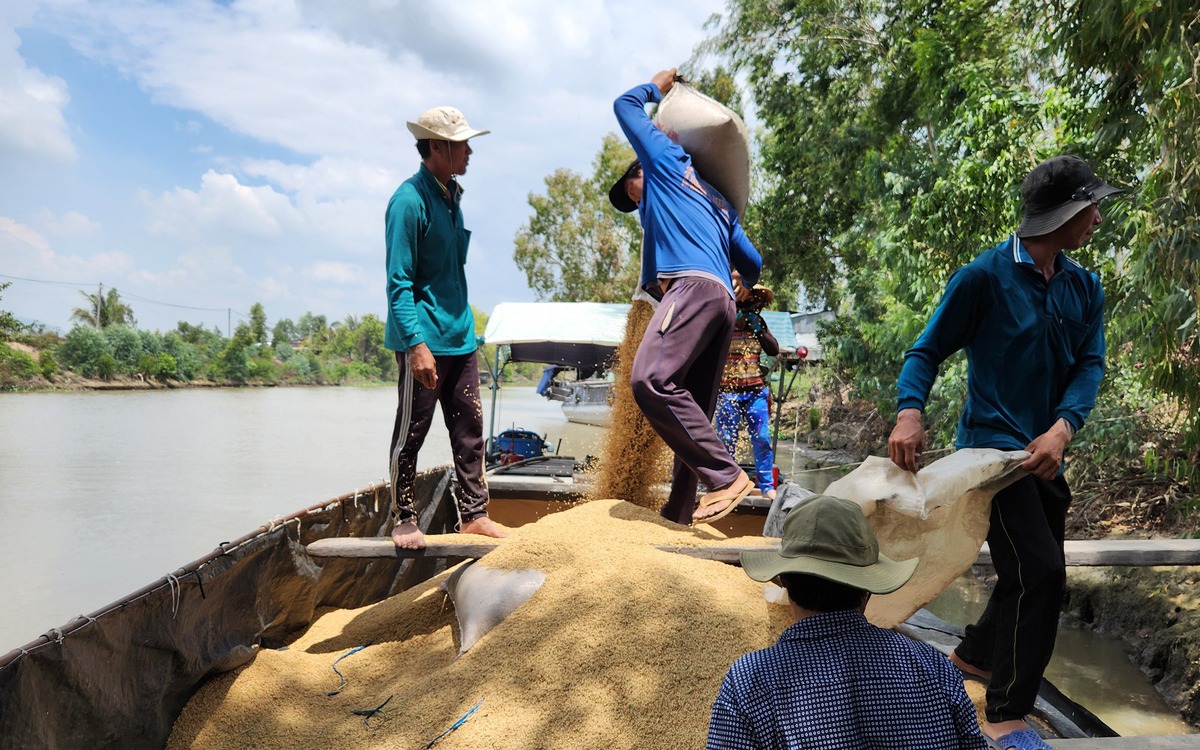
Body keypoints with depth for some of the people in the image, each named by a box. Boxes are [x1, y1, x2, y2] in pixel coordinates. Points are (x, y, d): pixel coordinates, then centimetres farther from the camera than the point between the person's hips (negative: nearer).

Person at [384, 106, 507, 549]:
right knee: (411, 433, 3)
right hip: (424, 340, -8)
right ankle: (403, 520, 17)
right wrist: (416, 344, -24)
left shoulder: (451, 195, 14)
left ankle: (474, 514, 19)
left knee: (470, 428, 9)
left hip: (460, 337, 8)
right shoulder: (410, 200, -13)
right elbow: (399, 282, -17)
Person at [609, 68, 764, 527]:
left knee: (650, 380, -25)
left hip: (693, 284, -9)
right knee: (693, 413, 3)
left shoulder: (665, 159, 18)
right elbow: (752, 262, 35)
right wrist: (748, 286, 54)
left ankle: (725, 475, -28)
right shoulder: (716, 202, 35)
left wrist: (658, 85, 43)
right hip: (722, 300, 9)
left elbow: (625, 104, 27)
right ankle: (677, 517, 3)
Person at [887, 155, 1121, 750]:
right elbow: (928, 350, -9)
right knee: (1039, 572, -14)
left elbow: (1089, 365, -1)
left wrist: (1062, 428, -20)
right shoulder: (985, 276, -11)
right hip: (993, 445, -8)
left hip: (1045, 454, 8)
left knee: (1036, 576, 19)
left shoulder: (1085, 289, 8)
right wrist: (909, 413, -27)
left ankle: (972, 656, 43)